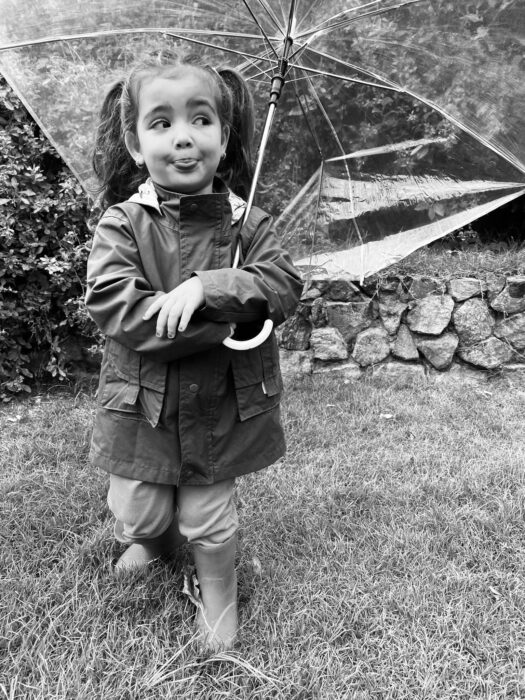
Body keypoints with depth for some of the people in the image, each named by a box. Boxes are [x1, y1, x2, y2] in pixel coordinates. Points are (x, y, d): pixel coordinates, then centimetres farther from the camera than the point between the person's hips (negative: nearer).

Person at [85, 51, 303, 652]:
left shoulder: (246, 223, -5)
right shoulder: (121, 224, -11)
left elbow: (283, 286, -15)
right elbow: (114, 308, -23)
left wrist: (208, 287, -31)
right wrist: (234, 320, -26)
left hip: (221, 406, 0)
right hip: (143, 404, 1)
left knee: (208, 518, 11)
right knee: (139, 511, 16)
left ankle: (219, 597, 41)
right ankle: (153, 538, 54)